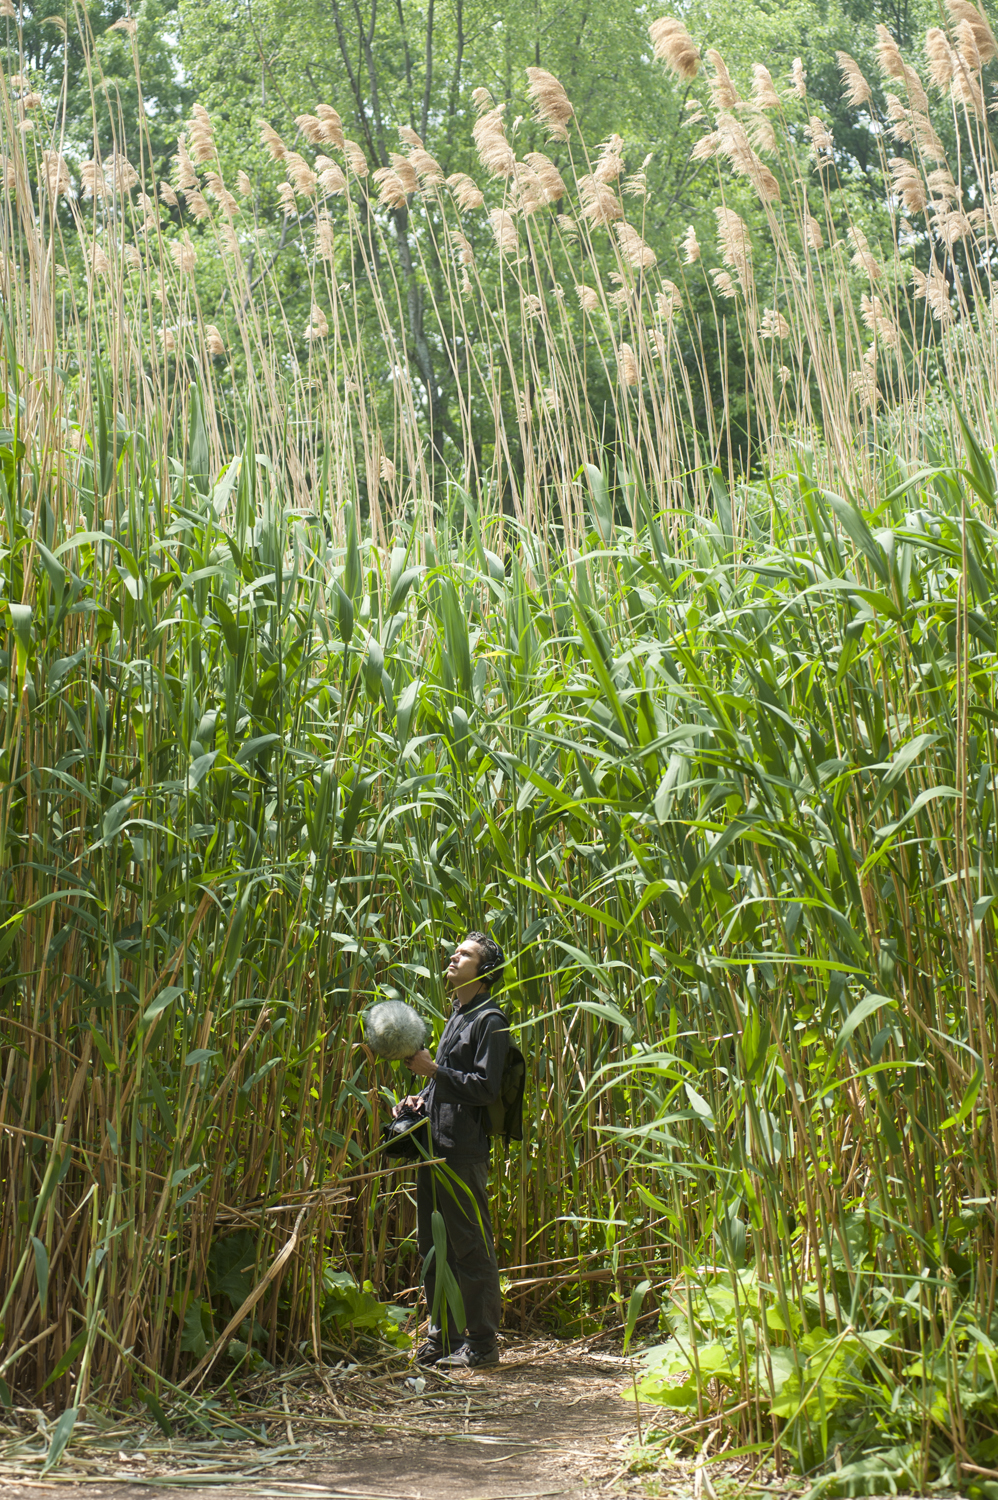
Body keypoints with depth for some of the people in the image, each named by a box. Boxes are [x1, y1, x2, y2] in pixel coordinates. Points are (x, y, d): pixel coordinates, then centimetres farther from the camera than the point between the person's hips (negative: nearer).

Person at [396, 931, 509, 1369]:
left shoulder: (489, 1021, -8)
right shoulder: (456, 1017, 21)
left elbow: (484, 1087, -16)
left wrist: (433, 1070, -17)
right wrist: (422, 1098, 13)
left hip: (464, 1150, -9)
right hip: (435, 1144, 9)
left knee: (471, 1247, -5)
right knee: (433, 1245, 12)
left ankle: (482, 1343, 0)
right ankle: (442, 1336, 21)